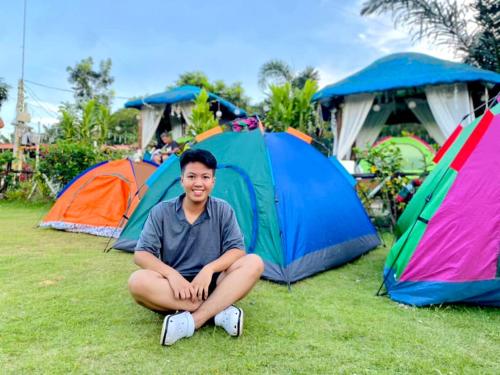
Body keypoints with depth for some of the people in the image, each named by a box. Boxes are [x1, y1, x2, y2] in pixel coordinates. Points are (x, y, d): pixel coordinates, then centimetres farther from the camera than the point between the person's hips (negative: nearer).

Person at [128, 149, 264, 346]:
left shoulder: (223, 210, -2)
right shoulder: (161, 212, -4)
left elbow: (237, 249, -6)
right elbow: (141, 254, -8)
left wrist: (209, 269, -24)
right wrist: (171, 274, -25)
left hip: (213, 287, 1)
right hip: (175, 289, 0)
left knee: (254, 263, -23)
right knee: (138, 281, -31)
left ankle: (192, 320, -31)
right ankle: (220, 310, -29)